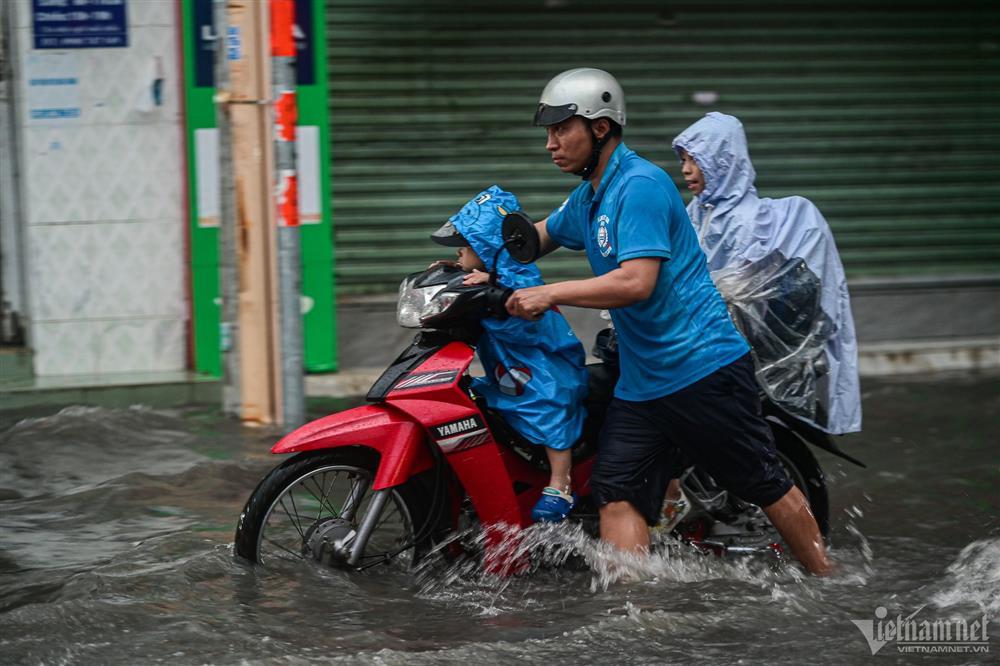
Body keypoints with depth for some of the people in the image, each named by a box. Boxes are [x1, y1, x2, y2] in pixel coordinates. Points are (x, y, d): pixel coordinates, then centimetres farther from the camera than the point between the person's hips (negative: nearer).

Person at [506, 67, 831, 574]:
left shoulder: (640, 185, -15)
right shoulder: (586, 199, 14)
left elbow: (637, 282, -25)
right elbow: (540, 235, 35)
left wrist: (549, 294, -23)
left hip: (704, 368, -9)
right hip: (640, 382, 9)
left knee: (766, 486, 3)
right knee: (617, 495, -7)